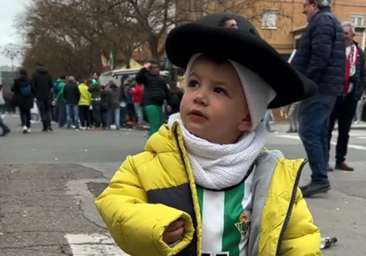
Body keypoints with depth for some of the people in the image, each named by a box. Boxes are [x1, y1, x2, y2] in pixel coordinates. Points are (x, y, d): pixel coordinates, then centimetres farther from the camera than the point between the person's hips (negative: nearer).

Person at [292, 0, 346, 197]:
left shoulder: (322, 21, -8)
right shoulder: (329, 21, 24)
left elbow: (320, 57, -21)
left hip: (319, 88, -10)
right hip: (326, 88, 10)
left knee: (308, 132, -12)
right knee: (319, 133, 9)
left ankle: (320, 179, -12)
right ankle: (320, 179, 12)